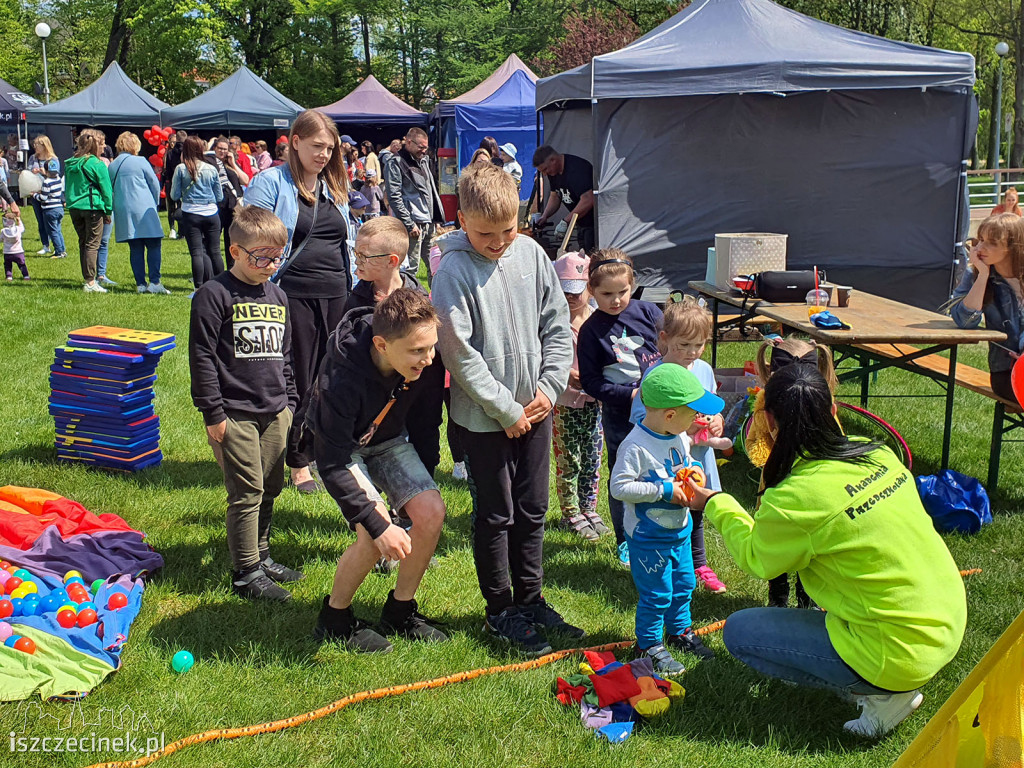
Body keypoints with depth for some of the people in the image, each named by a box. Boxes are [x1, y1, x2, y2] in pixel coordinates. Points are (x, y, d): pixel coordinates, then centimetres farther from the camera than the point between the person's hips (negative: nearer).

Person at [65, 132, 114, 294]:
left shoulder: (70, 164, 9)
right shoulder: (97, 164, -8)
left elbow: (68, 187, 15)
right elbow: (106, 189, -7)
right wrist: (108, 210, 0)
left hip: (74, 207, 5)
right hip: (93, 207, -5)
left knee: (83, 243, 14)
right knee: (92, 244, -3)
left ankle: (88, 279, 19)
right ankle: (90, 282, -7)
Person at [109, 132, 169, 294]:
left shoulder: (111, 166, 10)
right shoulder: (140, 161, -3)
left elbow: (111, 188, 18)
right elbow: (155, 185, 1)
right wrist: (155, 204, 15)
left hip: (123, 212, 5)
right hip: (144, 210, -5)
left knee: (135, 249, 7)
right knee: (153, 246, -2)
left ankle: (140, 284, 6)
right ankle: (154, 282, -9)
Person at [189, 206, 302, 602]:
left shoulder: (277, 297, 12)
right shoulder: (214, 294, -8)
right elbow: (202, 356, -10)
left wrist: (290, 404, 18)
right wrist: (213, 413, -12)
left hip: (274, 412, 7)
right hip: (235, 413, -6)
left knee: (270, 488, 13)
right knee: (247, 492, -3)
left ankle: (261, 555, 30)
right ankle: (246, 572, 7)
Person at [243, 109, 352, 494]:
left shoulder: (334, 187, 16)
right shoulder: (271, 183, -4)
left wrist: (354, 292, 17)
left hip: (335, 295, 5)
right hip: (294, 295, -5)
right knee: (297, 381, 3)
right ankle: (298, 463, 16)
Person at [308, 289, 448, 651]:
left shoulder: (425, 363, -24)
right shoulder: (340, 380, -39)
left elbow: (424, 416, -2)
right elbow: (332, 465, -33)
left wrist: (425, 480, 3)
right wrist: (377, 525, -36)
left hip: (390, 438, 5)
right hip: (342, 446, -5)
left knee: (432, 512, -13)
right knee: (375, 535, -23)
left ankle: (400, 611, 8)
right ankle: (334, 618, 3)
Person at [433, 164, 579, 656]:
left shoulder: (531, 254, 0)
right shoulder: (453, 272, -16)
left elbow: (557, 324, 7)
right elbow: (459, 353, -17)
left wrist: (550, 386, -4)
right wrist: (506, 409, -15)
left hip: (534, 407, 5)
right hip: (483, 416, -5)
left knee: (532, 510, 16)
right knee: (495, 515, 7)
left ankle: (530, 599, 32)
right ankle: (500, 611, 23)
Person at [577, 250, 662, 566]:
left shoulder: (648, 312, -3)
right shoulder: (591, 330, -8)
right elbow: (590, 381, -8)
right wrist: (628, 395, -18)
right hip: (619, 415, -2)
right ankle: (625, 542, 27)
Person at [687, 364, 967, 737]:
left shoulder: (794, 500, -22)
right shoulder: (876, 453, -2)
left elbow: (757, 560, -1)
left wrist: (716, 504, 12)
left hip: (899, 652, -8)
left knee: (739, 631, 3)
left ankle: (882, 693, 2)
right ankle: (894, 684, 21)